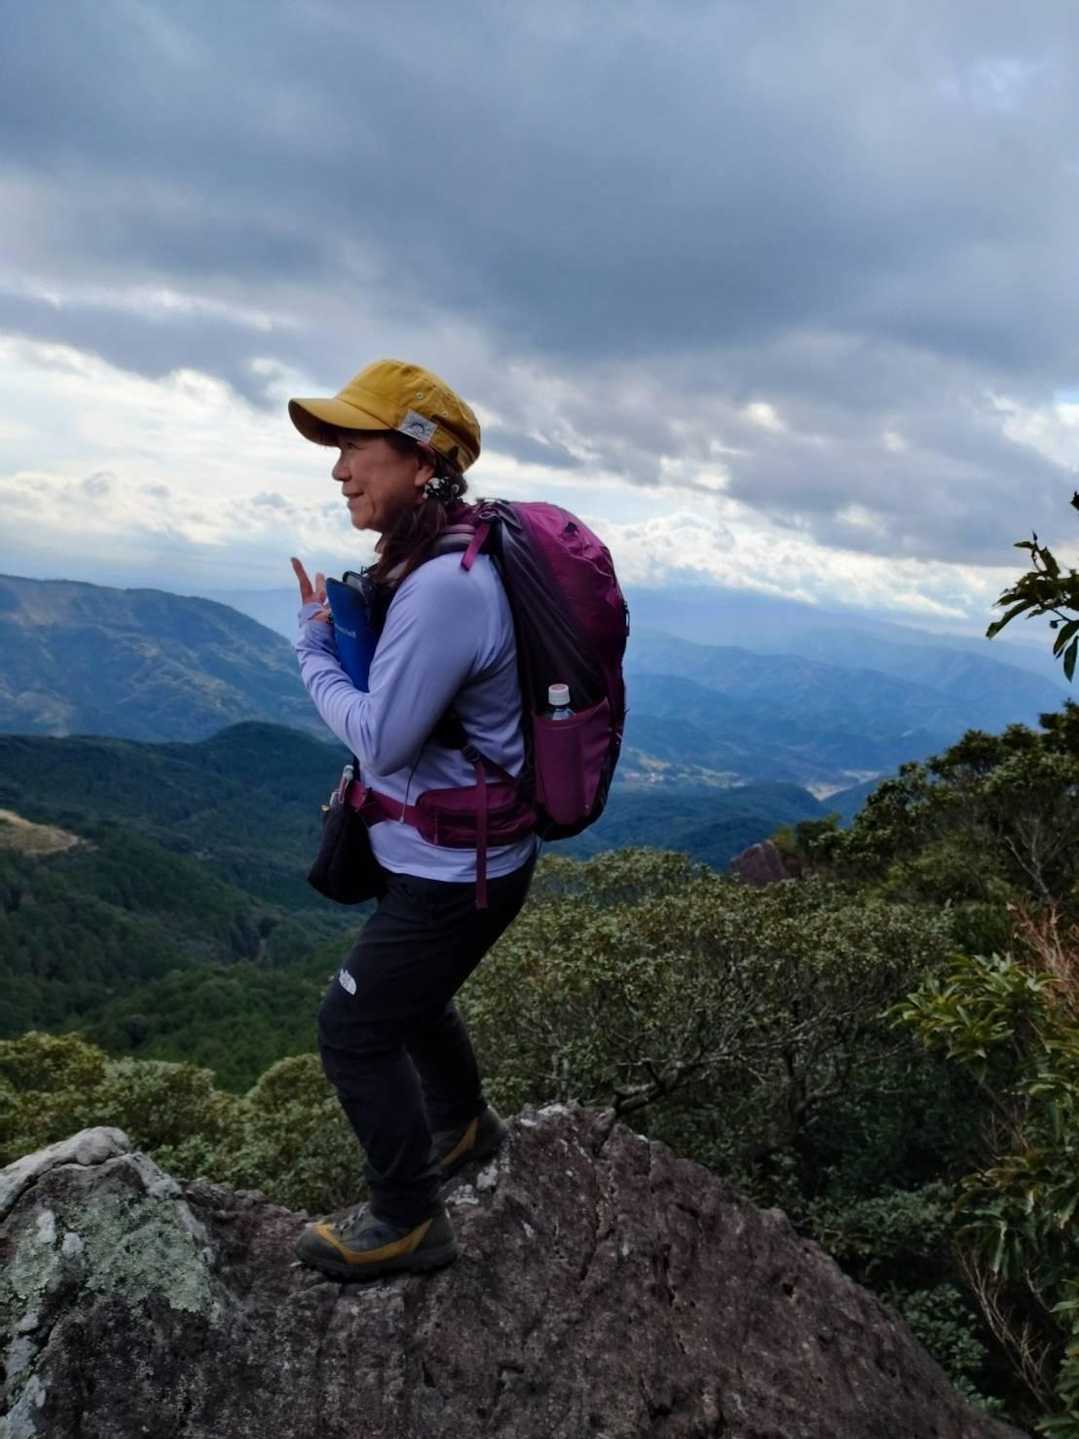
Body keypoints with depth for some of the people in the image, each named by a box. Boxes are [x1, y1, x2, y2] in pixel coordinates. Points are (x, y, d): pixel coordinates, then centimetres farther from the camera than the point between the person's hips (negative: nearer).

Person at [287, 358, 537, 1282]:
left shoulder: (446, 585, -29)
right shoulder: (437, 565, 4)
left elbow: (378, 737, -24)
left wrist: (314, 647, -11)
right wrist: (340, 630, -3)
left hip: (456, 872, -10)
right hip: (454, 853, 10)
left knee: (353, 1032, 6)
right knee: (412, 995, 30)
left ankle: (408, 1221, 25)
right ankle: (463, 1126, 55)